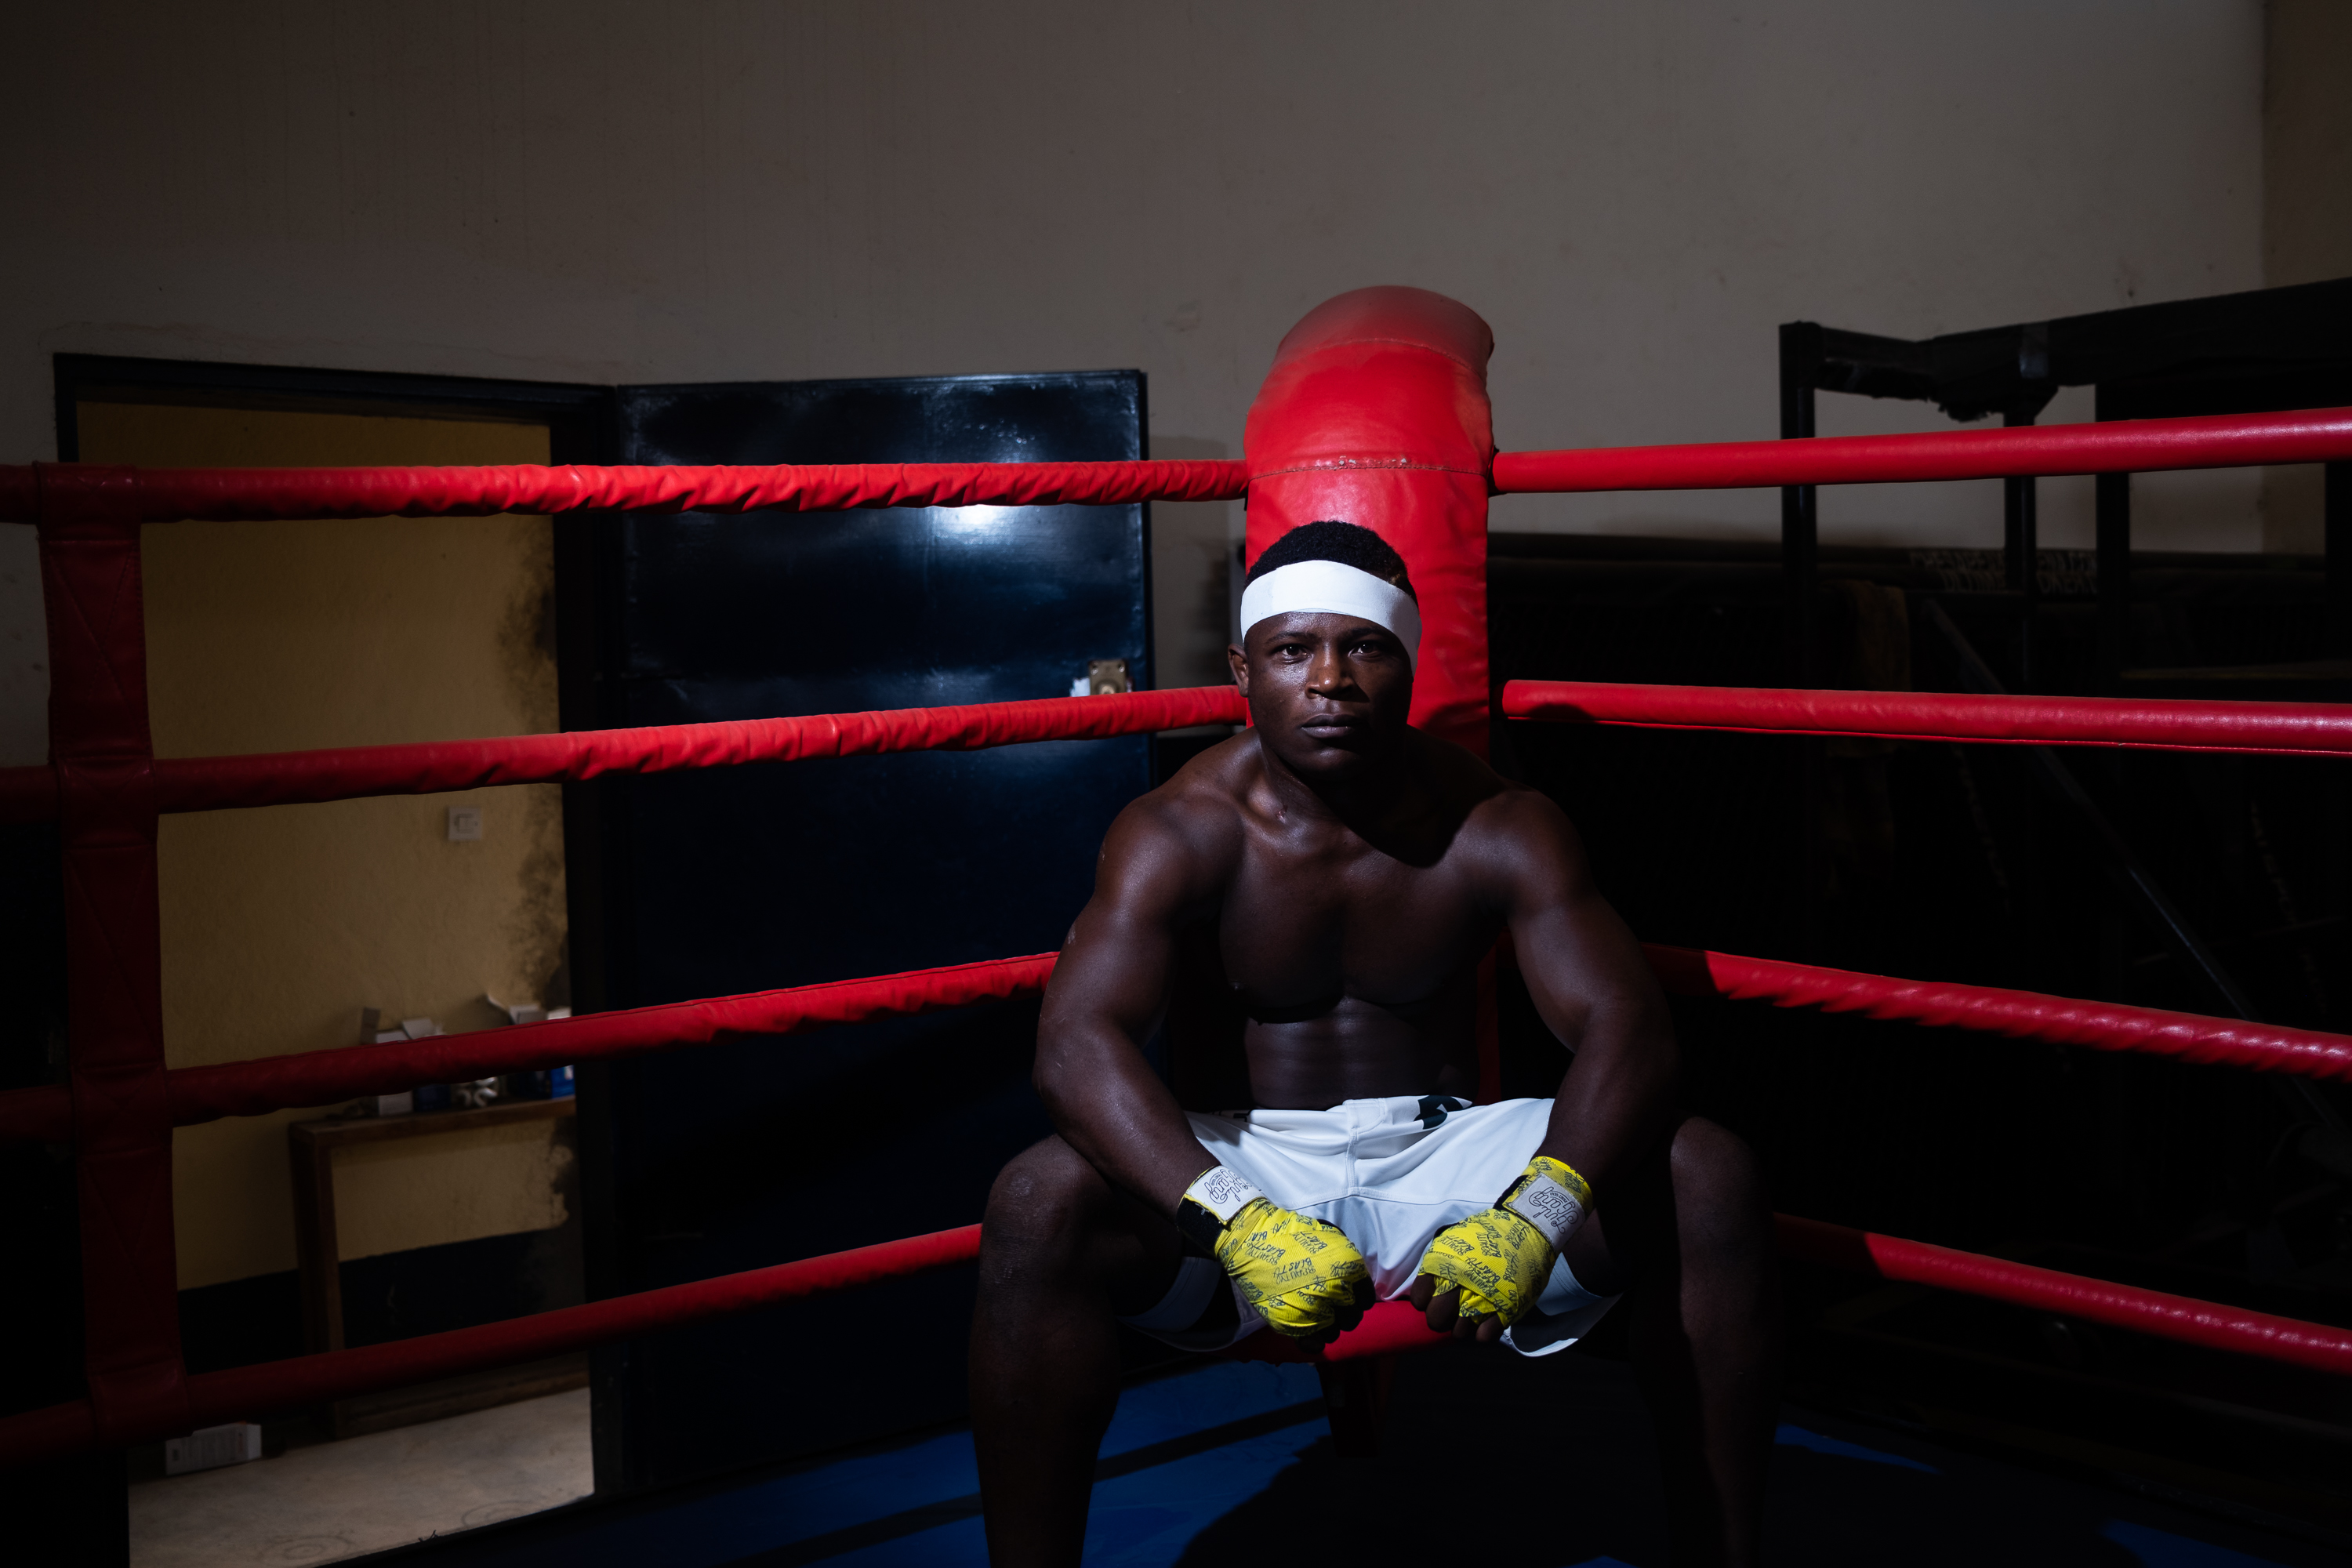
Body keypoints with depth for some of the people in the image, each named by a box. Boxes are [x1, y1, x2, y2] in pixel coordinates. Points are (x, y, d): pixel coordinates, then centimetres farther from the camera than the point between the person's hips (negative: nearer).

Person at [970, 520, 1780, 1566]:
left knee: (1709, 1180, -20)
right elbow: (1077, 1042, -26)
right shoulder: (1183, 833, -12)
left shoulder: (1496, 829, -7)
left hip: (1441, 1158, 2)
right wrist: (1238, 1225, -43)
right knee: (1039, 1206, -33)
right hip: (1238, 1167, -2)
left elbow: (1623, 1026, -17)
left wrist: (1536, 1216, -37)